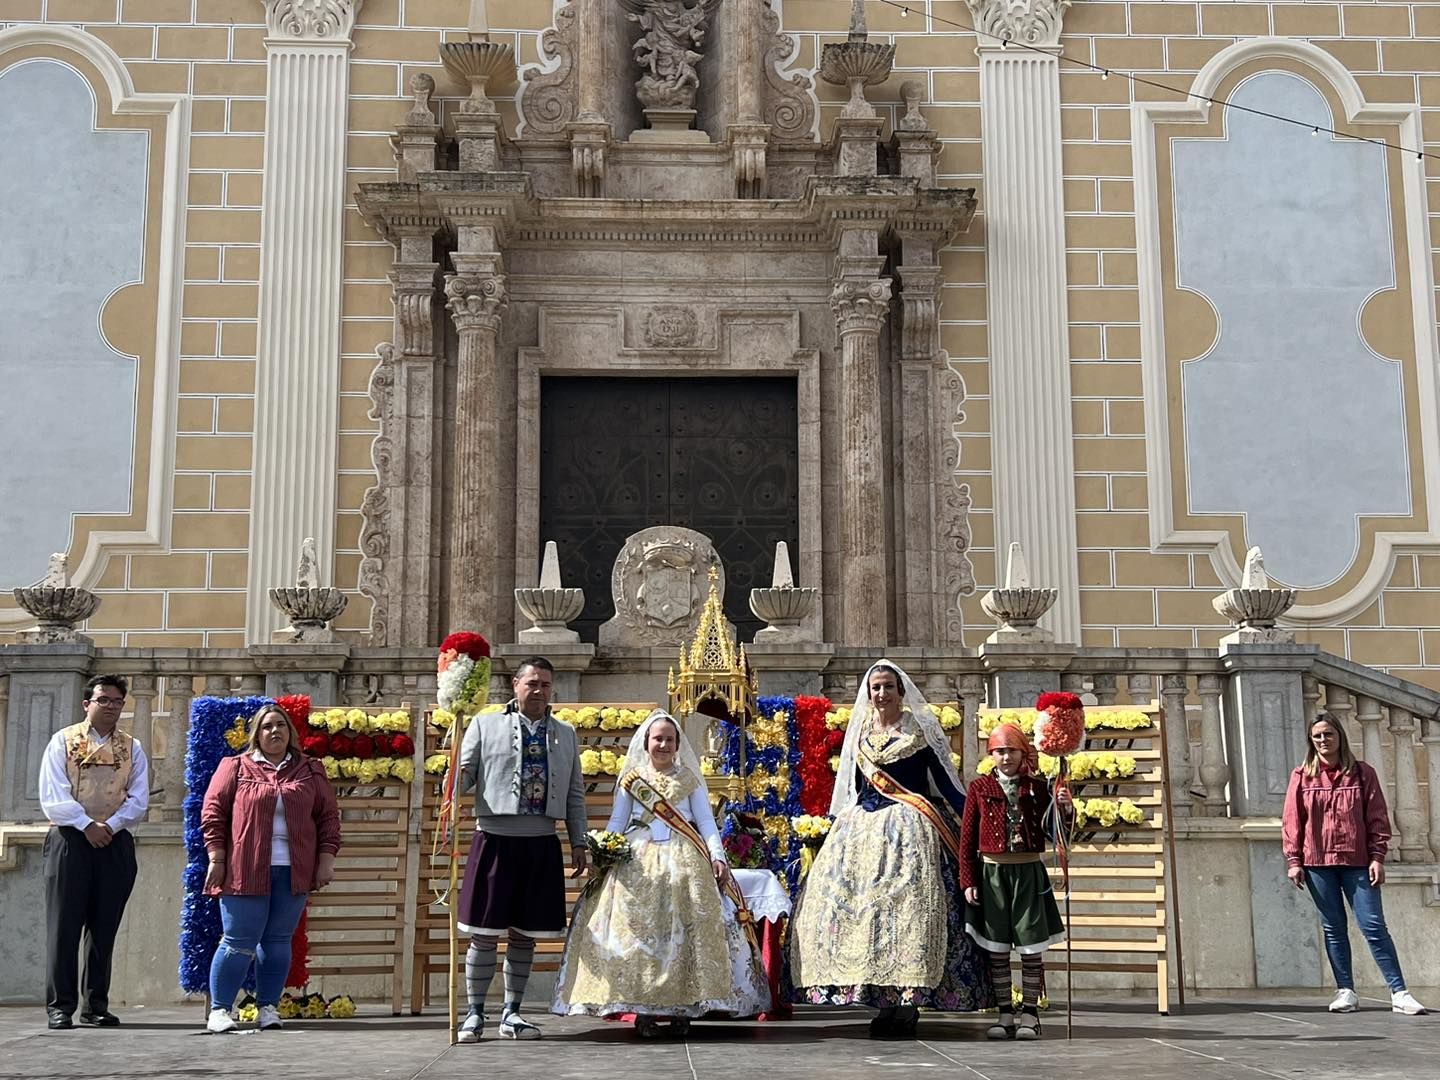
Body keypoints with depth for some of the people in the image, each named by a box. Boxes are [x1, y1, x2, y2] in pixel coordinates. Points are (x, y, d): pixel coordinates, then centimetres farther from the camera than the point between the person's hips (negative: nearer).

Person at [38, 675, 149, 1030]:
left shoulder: (132, 748, 11)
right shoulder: (63, 741, 4)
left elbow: (138, 801, 3)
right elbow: (53, 797, -6)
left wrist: (110, 826, -12)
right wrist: (87, 826, -15)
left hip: (115, 843, 2)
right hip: (70, 841, -2)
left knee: (104, 927, 5)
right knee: (64, 924, -3)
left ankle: (96, 1004, 11)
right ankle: (60, 1006, 1)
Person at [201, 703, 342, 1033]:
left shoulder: (310, 772, 13)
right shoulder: (235, 767, 7)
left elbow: (329, 816, 12)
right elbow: (213, 812, 3)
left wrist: (326, 859, 3)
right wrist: (217, 859, -4)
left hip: (294, 873, 3)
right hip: (245, 871, -2)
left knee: (278, 941, 6)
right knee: (239, 942, -2)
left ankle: (268, 1008, 16)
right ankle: (219, 1010, 8)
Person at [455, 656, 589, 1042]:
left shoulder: (566, 734, 14)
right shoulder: (485, 725, 4)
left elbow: (575, 794, 15)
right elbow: (463, 774, 1)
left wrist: (579, 843, 9)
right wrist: (455, 782, -23)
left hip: (542, 845, 3)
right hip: (495, 840, -3)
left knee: (526, 934, 8)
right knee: (484, 933, 0)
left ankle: (511, 1014, 18)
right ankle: (475, 1013, 11)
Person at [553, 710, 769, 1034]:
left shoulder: (689, 778, 12)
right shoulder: (631, 778, 12)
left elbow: (706, 821, 8)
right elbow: (617, 822, 11)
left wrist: (717, 856, -6)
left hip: (684, 862, 0)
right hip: (638, 862, 0)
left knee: (685, 932, -7)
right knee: (638, 932, -7)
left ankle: (683, 1007, -2)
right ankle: (642, 1009, -5)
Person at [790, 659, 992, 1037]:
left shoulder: (920, 730, 2)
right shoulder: (860, 732, 15)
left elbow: (945, 780, 1)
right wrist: (838, 826, 19)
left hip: (908, 828, -5)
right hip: (861, 827, 5)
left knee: (908, 903, -15)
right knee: (845, 897, -5)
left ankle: (906, 1002, -9)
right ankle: (885, 1001, 1)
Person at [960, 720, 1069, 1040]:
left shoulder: (1037, 788, 4)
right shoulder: (979, 788, 4)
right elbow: (967, 839, 4)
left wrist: (1064, 809, -13)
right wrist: (968, 882, -1)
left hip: (1028, 873, 0)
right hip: (992, 873, 0)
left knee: (1031, 945, 1)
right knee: (997, 947, 4)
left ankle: (1030, 1014, 11)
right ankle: (1005, 1014, 13)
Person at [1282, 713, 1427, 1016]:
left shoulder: (1362, 773, 6)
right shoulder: (1302, 776, 6)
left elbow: (1378, 818, 4)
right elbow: (1291, 821, 5)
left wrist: (1377, 857, -5)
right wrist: (1293, 860, -2)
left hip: (1356, 862, -1)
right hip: (1317, 863, 1)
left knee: (1373, 925, -6)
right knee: (1333, 928, 5)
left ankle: (1399, 992, -3)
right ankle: (1345, 991, 12)